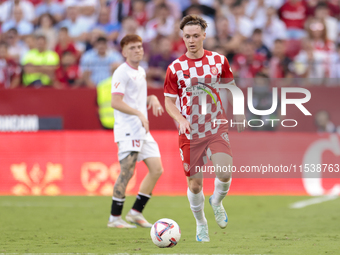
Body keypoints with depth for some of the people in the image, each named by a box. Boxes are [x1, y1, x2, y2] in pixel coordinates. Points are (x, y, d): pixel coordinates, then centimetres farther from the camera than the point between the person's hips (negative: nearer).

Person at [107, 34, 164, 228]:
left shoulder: (141, 71, 18)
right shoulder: (122, 73, -9)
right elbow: (116, 102, -18)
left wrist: (152, 99, 9)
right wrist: (139, 114, -23)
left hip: (142, 130, 9)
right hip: (128, 130, -9)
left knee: (157, 169, 3)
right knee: (127, 172, -12)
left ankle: (136, 212, 11)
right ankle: (115, 218, -5)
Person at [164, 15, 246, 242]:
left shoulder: (219, 60, 1)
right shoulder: (176, 68, -4)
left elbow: (231, 86, 17)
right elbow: (169, 101, 1)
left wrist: (239, 115, 10)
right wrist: (180, 119, -18)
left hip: (217, 129, 1)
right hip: (190, 134, 0)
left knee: (225, 173, -19)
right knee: (195, 182, 1)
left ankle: (217, 202, 14)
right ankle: (201, 224, 25)